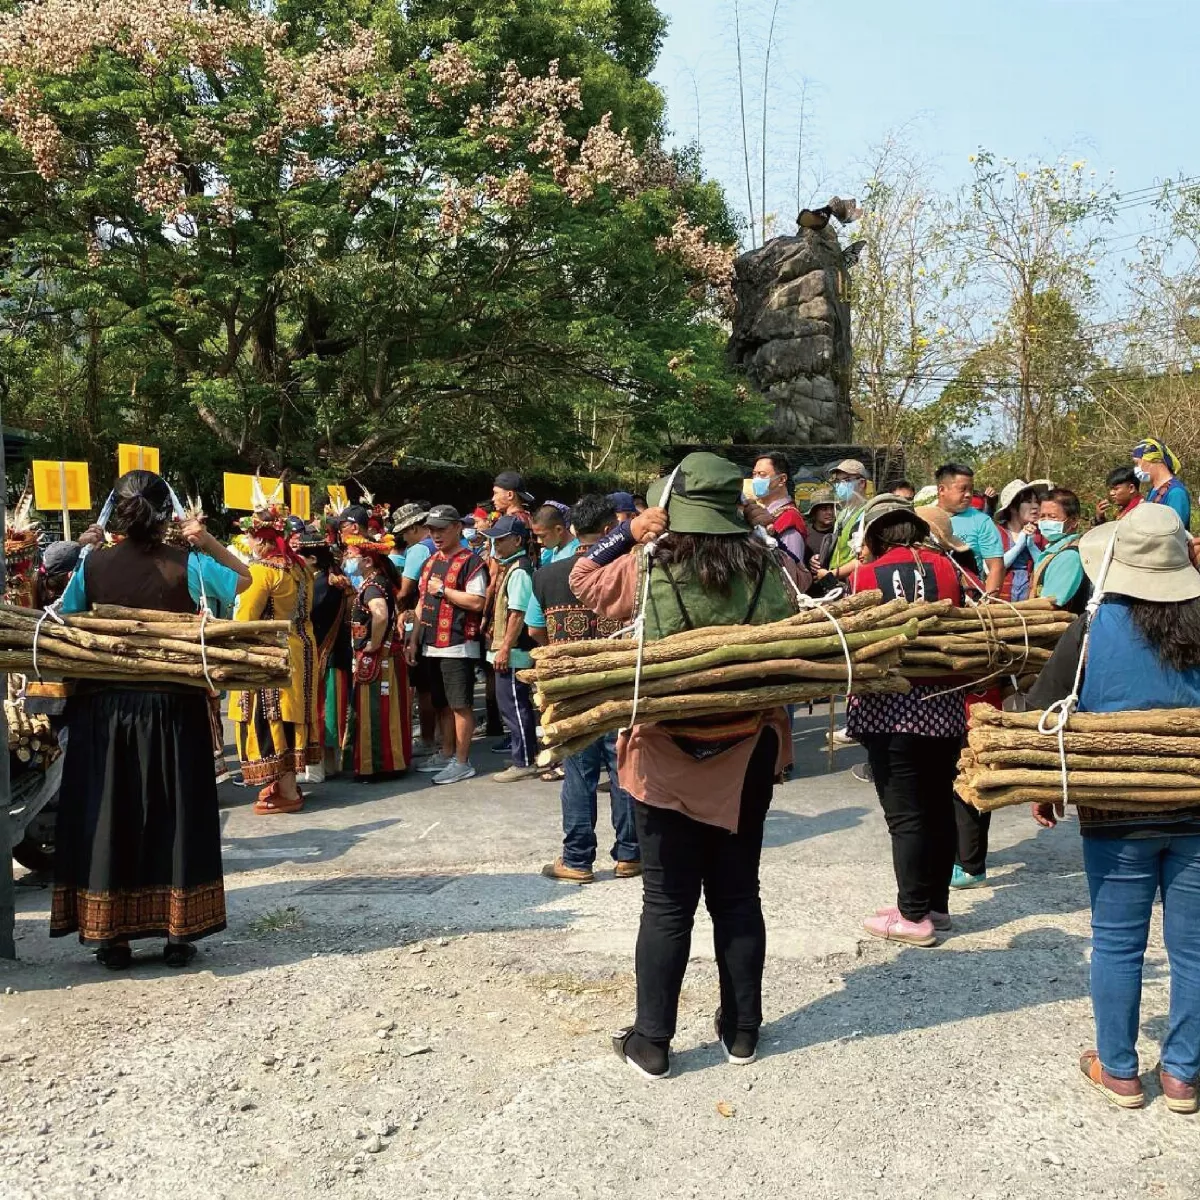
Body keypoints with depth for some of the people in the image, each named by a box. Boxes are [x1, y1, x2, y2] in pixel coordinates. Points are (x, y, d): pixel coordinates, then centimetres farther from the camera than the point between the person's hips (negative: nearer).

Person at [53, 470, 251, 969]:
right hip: (173, 708, -1)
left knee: (107, 816, 9)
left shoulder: (93, 565, -4)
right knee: (175, 816, 8)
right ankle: (178, 934, 14)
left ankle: (111, 936, 14)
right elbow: (243, 579, 6)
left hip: (103, 708, 1)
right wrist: (209, 543, 2)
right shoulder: (187, 565, -8)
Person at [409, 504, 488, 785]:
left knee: (461, 704, -3)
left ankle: (462, 762, 3)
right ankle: (447, 755, 26)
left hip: (458, 646, -8)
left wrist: (443, 589, -15)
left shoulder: (470, 562, -9)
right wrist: (414, 639, 14)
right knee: (442, 704, 16)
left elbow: (477, 602, -19)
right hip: (432, 645, 8)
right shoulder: (430, 563, 17)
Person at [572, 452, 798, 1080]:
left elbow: (582, 579, 8)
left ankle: (651, 1042, 16)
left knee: (668, 903, 7)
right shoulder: (768, 569, -5)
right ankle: (742, 1030, 27)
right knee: (738, 896, 15)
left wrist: (627, 532, 9)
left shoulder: (645, 568, -11)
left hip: (666, 759, -2)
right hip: (747, 756, 3)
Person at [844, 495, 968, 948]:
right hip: (944, 703, 4)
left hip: (890, 707, -4)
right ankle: (936, 905, 26)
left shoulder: (865, 576, -7)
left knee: (904, 813, 1)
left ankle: (914, 916, 7)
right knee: (939, 806, 14)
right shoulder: (946, 568, 3)